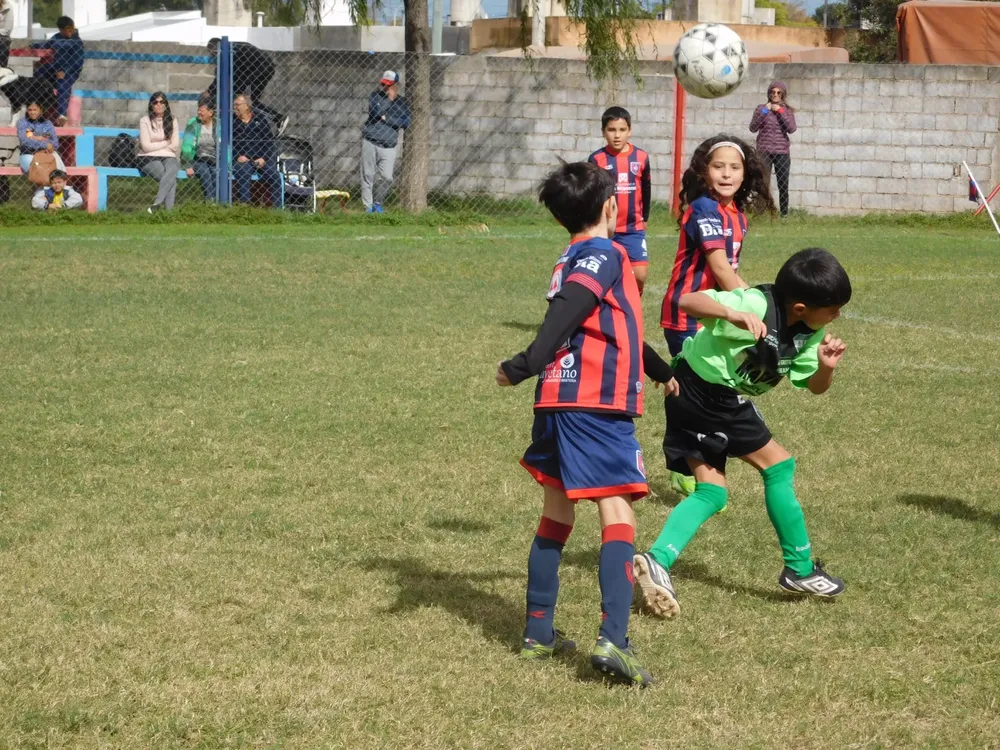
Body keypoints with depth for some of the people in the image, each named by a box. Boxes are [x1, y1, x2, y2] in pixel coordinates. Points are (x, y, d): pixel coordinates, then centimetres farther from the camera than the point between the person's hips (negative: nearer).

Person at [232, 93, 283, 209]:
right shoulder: (232, 123, 13)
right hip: (242, 160, -2)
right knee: (242, 173, -35)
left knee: (274, 176, -24)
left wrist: (264, 158, -5)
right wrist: (237, 157, -11)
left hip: (261, 160, 2)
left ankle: (277, 208, -19)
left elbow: (270, 143, 11)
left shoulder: (259, 122, 16)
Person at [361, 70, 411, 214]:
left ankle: (378, 202, 13)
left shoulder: (402, 102, 7)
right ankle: (368, 206, 6)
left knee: (387, 177, -8)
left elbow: (405, 123, -6)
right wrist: (389, 99, -12)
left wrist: (386, 118, -10)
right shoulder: (376, 95, 4)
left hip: (388, 147, 1)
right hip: (370, 142, -1)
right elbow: (375, 112, -15)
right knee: (368, 175, -1)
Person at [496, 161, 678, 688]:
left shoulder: (574, 258, 23)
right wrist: (526, 364, -33)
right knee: (617, 516, -12)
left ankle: (538, 633, 24)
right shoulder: (603, 254, -5)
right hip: (597, 405, -9)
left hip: (557, 404, 9)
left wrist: (661, 371, 50)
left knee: (556, 515, 18)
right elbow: (568, 310, -23)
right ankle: (613, 640, -25)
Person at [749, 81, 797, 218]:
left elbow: (791, 129, -5)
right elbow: (753, 128, -2)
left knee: (783, 185, -1)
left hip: (782, 152, 1)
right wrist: (764, 112, -9)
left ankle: (784, 214, 5)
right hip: (764, 152, -1)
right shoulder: (762, 109, 7)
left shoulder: (787, 111, 9)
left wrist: (780, 111, -8)